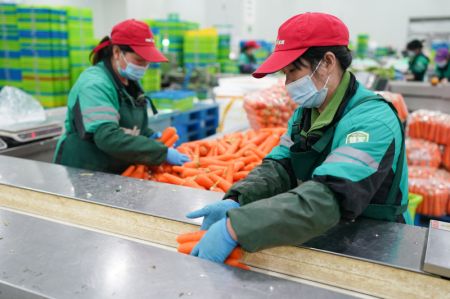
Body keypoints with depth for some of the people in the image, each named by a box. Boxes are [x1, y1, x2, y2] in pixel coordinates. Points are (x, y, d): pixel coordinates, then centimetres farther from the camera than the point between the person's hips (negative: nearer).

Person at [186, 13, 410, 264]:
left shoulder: (372, 120, -23)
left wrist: (234, 228, -40)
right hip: (322, 242, 6)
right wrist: (234, 202, -22)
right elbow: (278, 167, -4)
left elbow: (327, 199, -34)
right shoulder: (307, 111, 2)